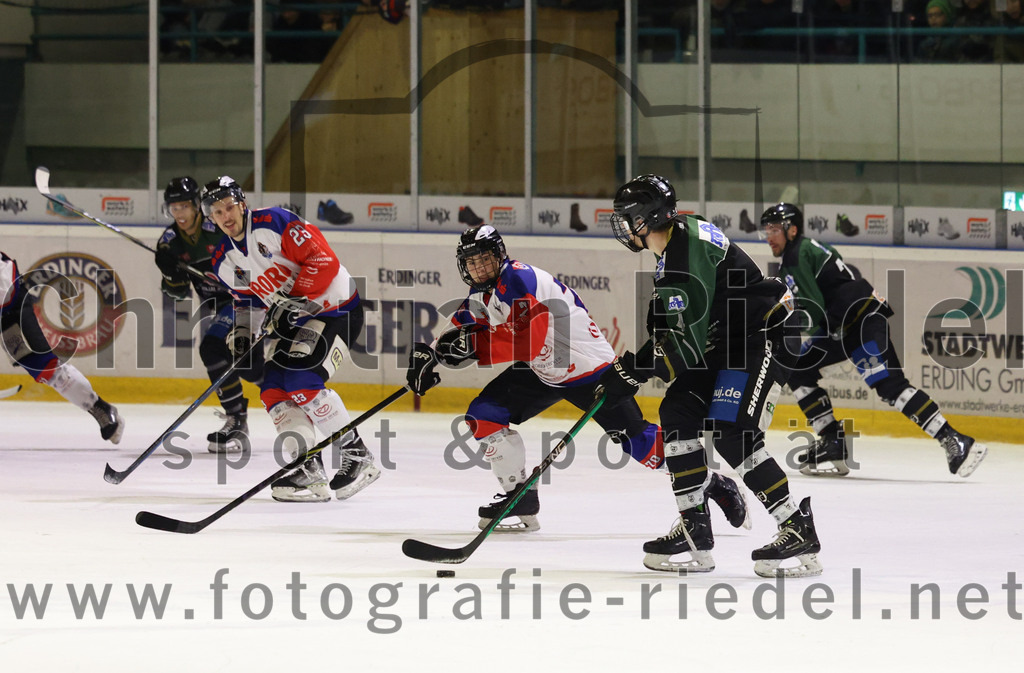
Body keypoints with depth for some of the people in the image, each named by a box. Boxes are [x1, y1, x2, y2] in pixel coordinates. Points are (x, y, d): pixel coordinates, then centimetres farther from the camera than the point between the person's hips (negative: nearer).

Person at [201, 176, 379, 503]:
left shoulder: (274, 223, -20)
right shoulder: (224, 262, 5)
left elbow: (323, 259, -24)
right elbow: (249, 300, 19)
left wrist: (297, 300, -28)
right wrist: (243, 329, -1)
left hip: (336, 307, -8)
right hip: (291, 318, 8)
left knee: (302, 381, -22)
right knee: (274, 389, -7)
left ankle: (357, 455, -10)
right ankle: (309, 470, -8)